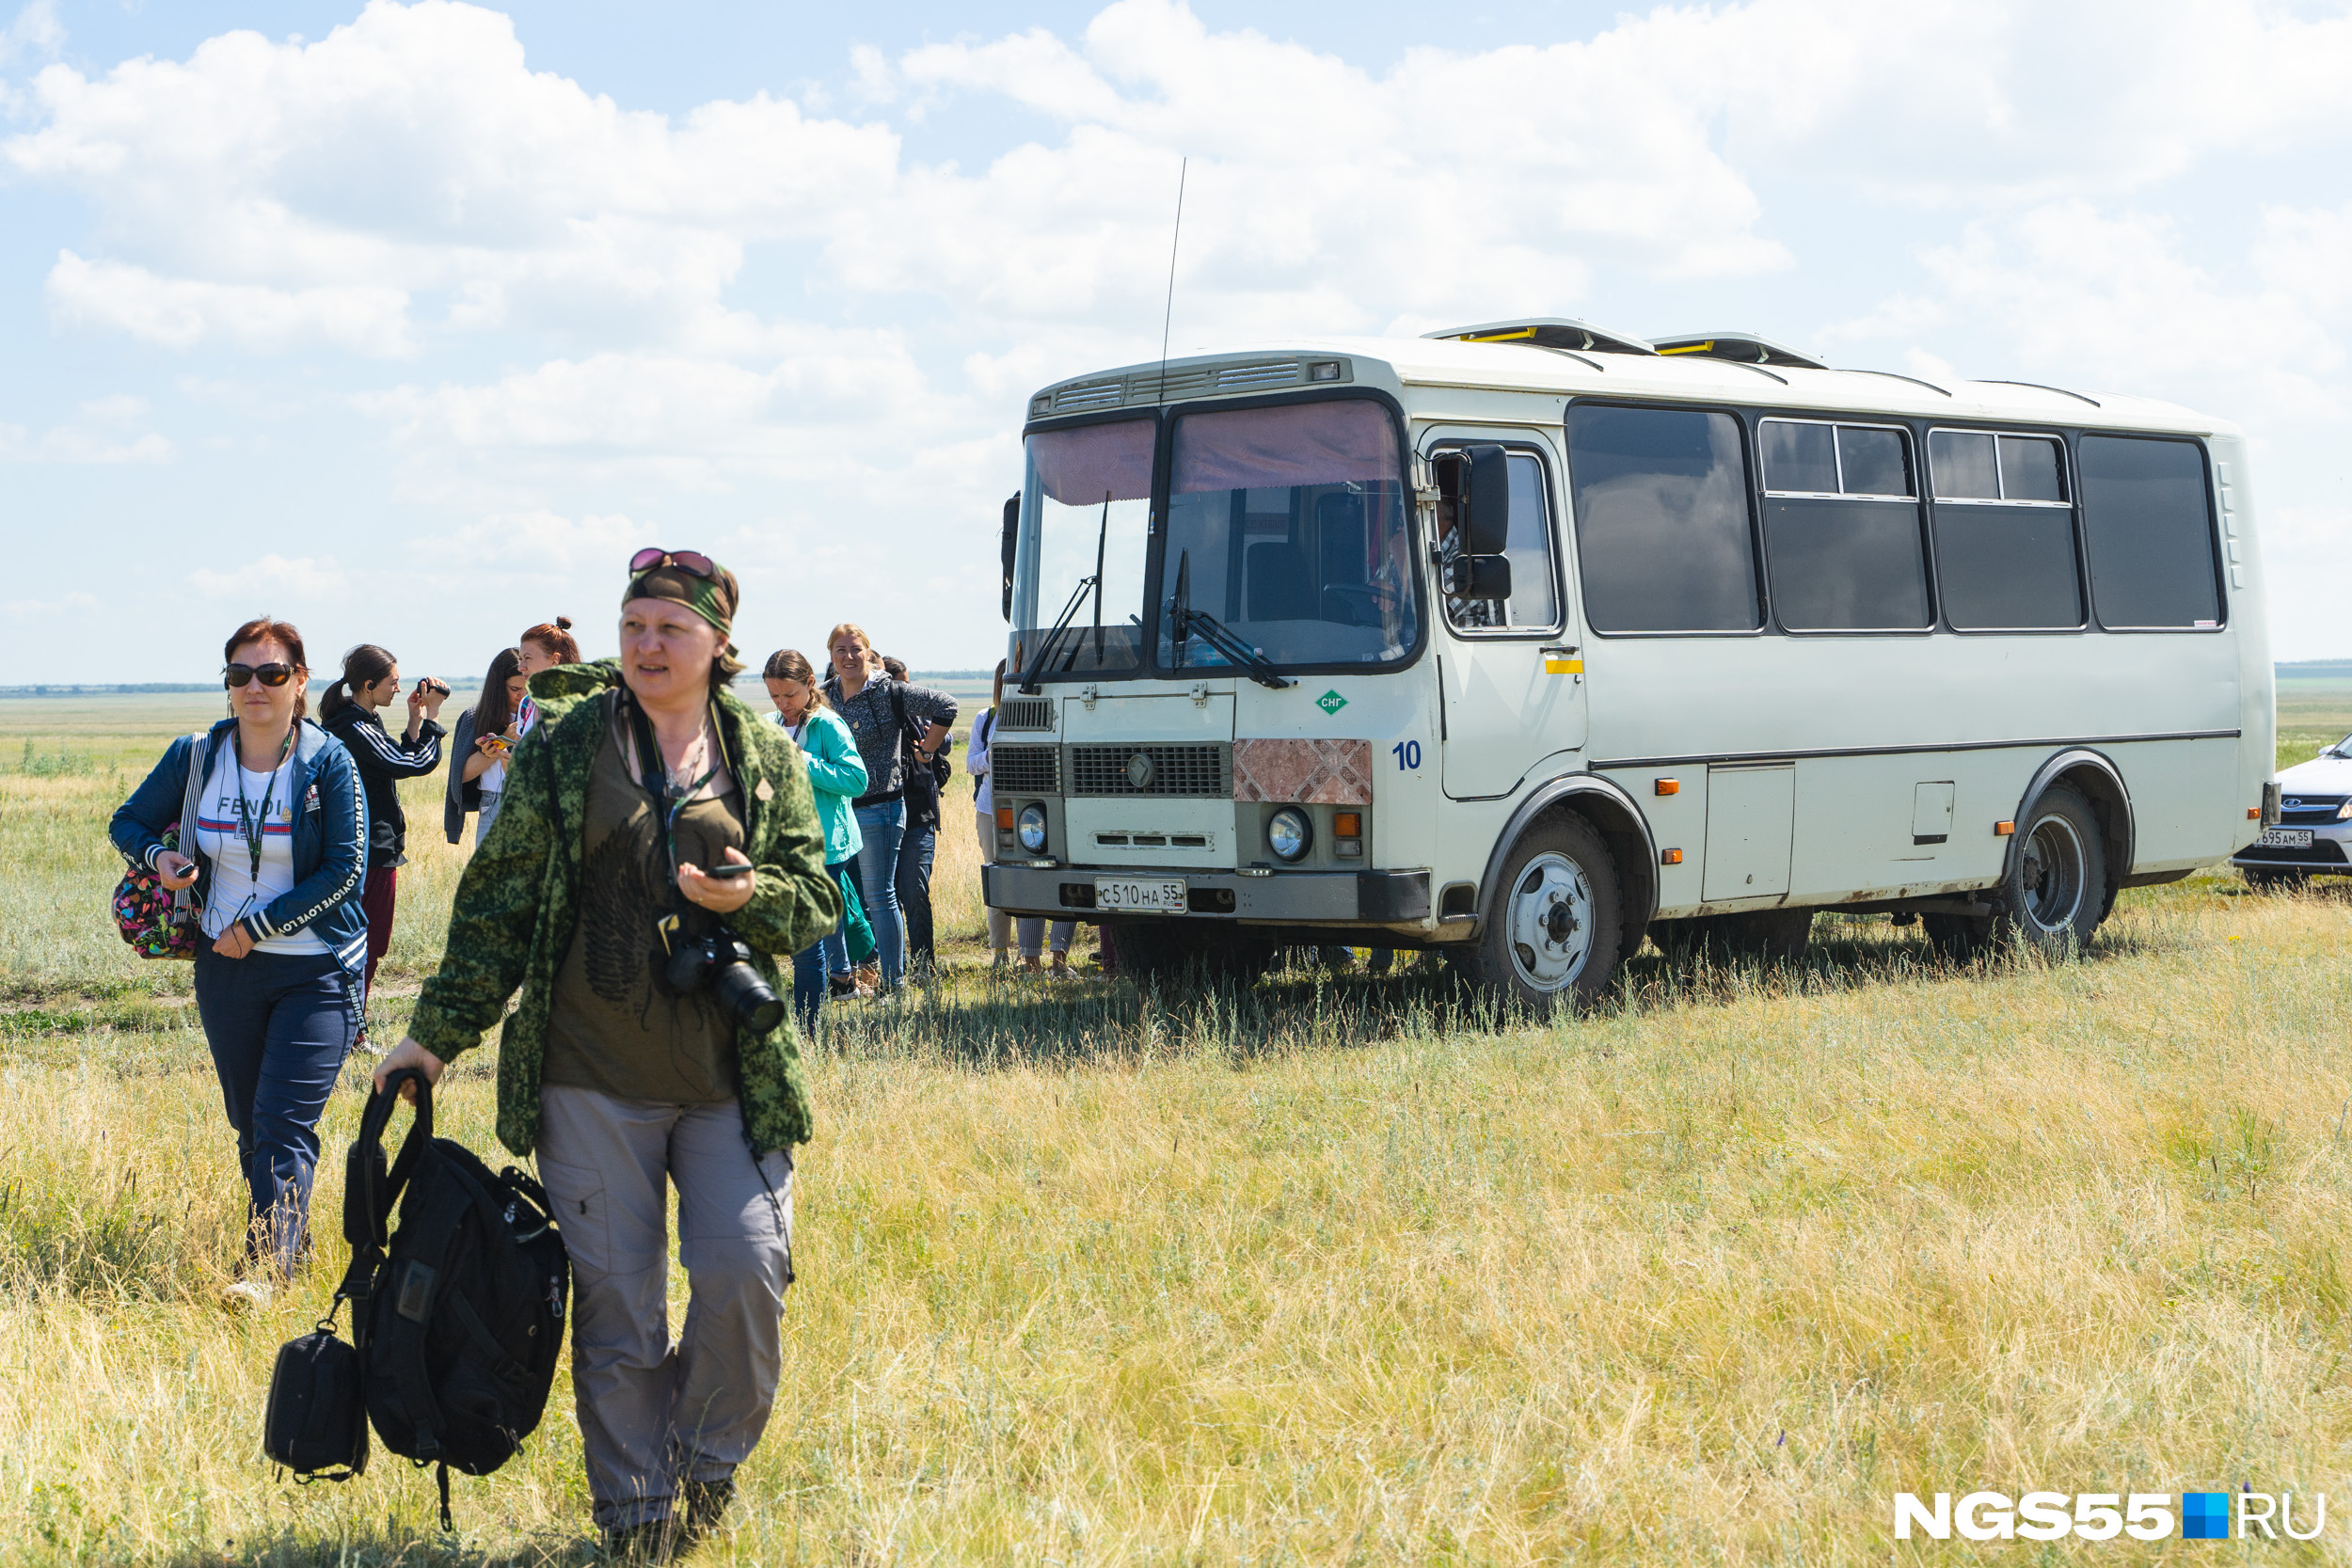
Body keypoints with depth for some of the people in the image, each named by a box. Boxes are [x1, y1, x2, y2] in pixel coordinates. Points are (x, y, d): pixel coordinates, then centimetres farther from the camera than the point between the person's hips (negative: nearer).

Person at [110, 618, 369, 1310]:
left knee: (285, 1124, -13)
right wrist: (157, 856, -10)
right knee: (249, 1123, 13)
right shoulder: (195, 757, 1)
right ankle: (293, 1240, 30)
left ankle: (265, 1267, -16)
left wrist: (257, 925, -14)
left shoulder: (328, 762, -9)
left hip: (316, 971, -4)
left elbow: (345, 869, -12)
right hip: (225, 968, 4)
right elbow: (128, 821, 14)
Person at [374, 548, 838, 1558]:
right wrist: (439, 1031, 4)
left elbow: (818, 897, 8)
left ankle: (706, 1466, 19)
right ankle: (634, 1513, 19)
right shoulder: (562, 747, 3)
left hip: (732, 1075, 1)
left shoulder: (766, 756, 7)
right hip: (592, 1076, -1)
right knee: (615, 1303, 3)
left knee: (745, 1271, -8)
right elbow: (498, 898, 6)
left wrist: (752, 896, -14)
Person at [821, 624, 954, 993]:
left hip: (878, 807, -6)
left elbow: (945, 706, -8)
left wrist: (926, 751, -3)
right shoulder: (825, 696, 10)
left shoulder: (889, 693, -7)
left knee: (879, 897, -4)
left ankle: (892, 979, 3)